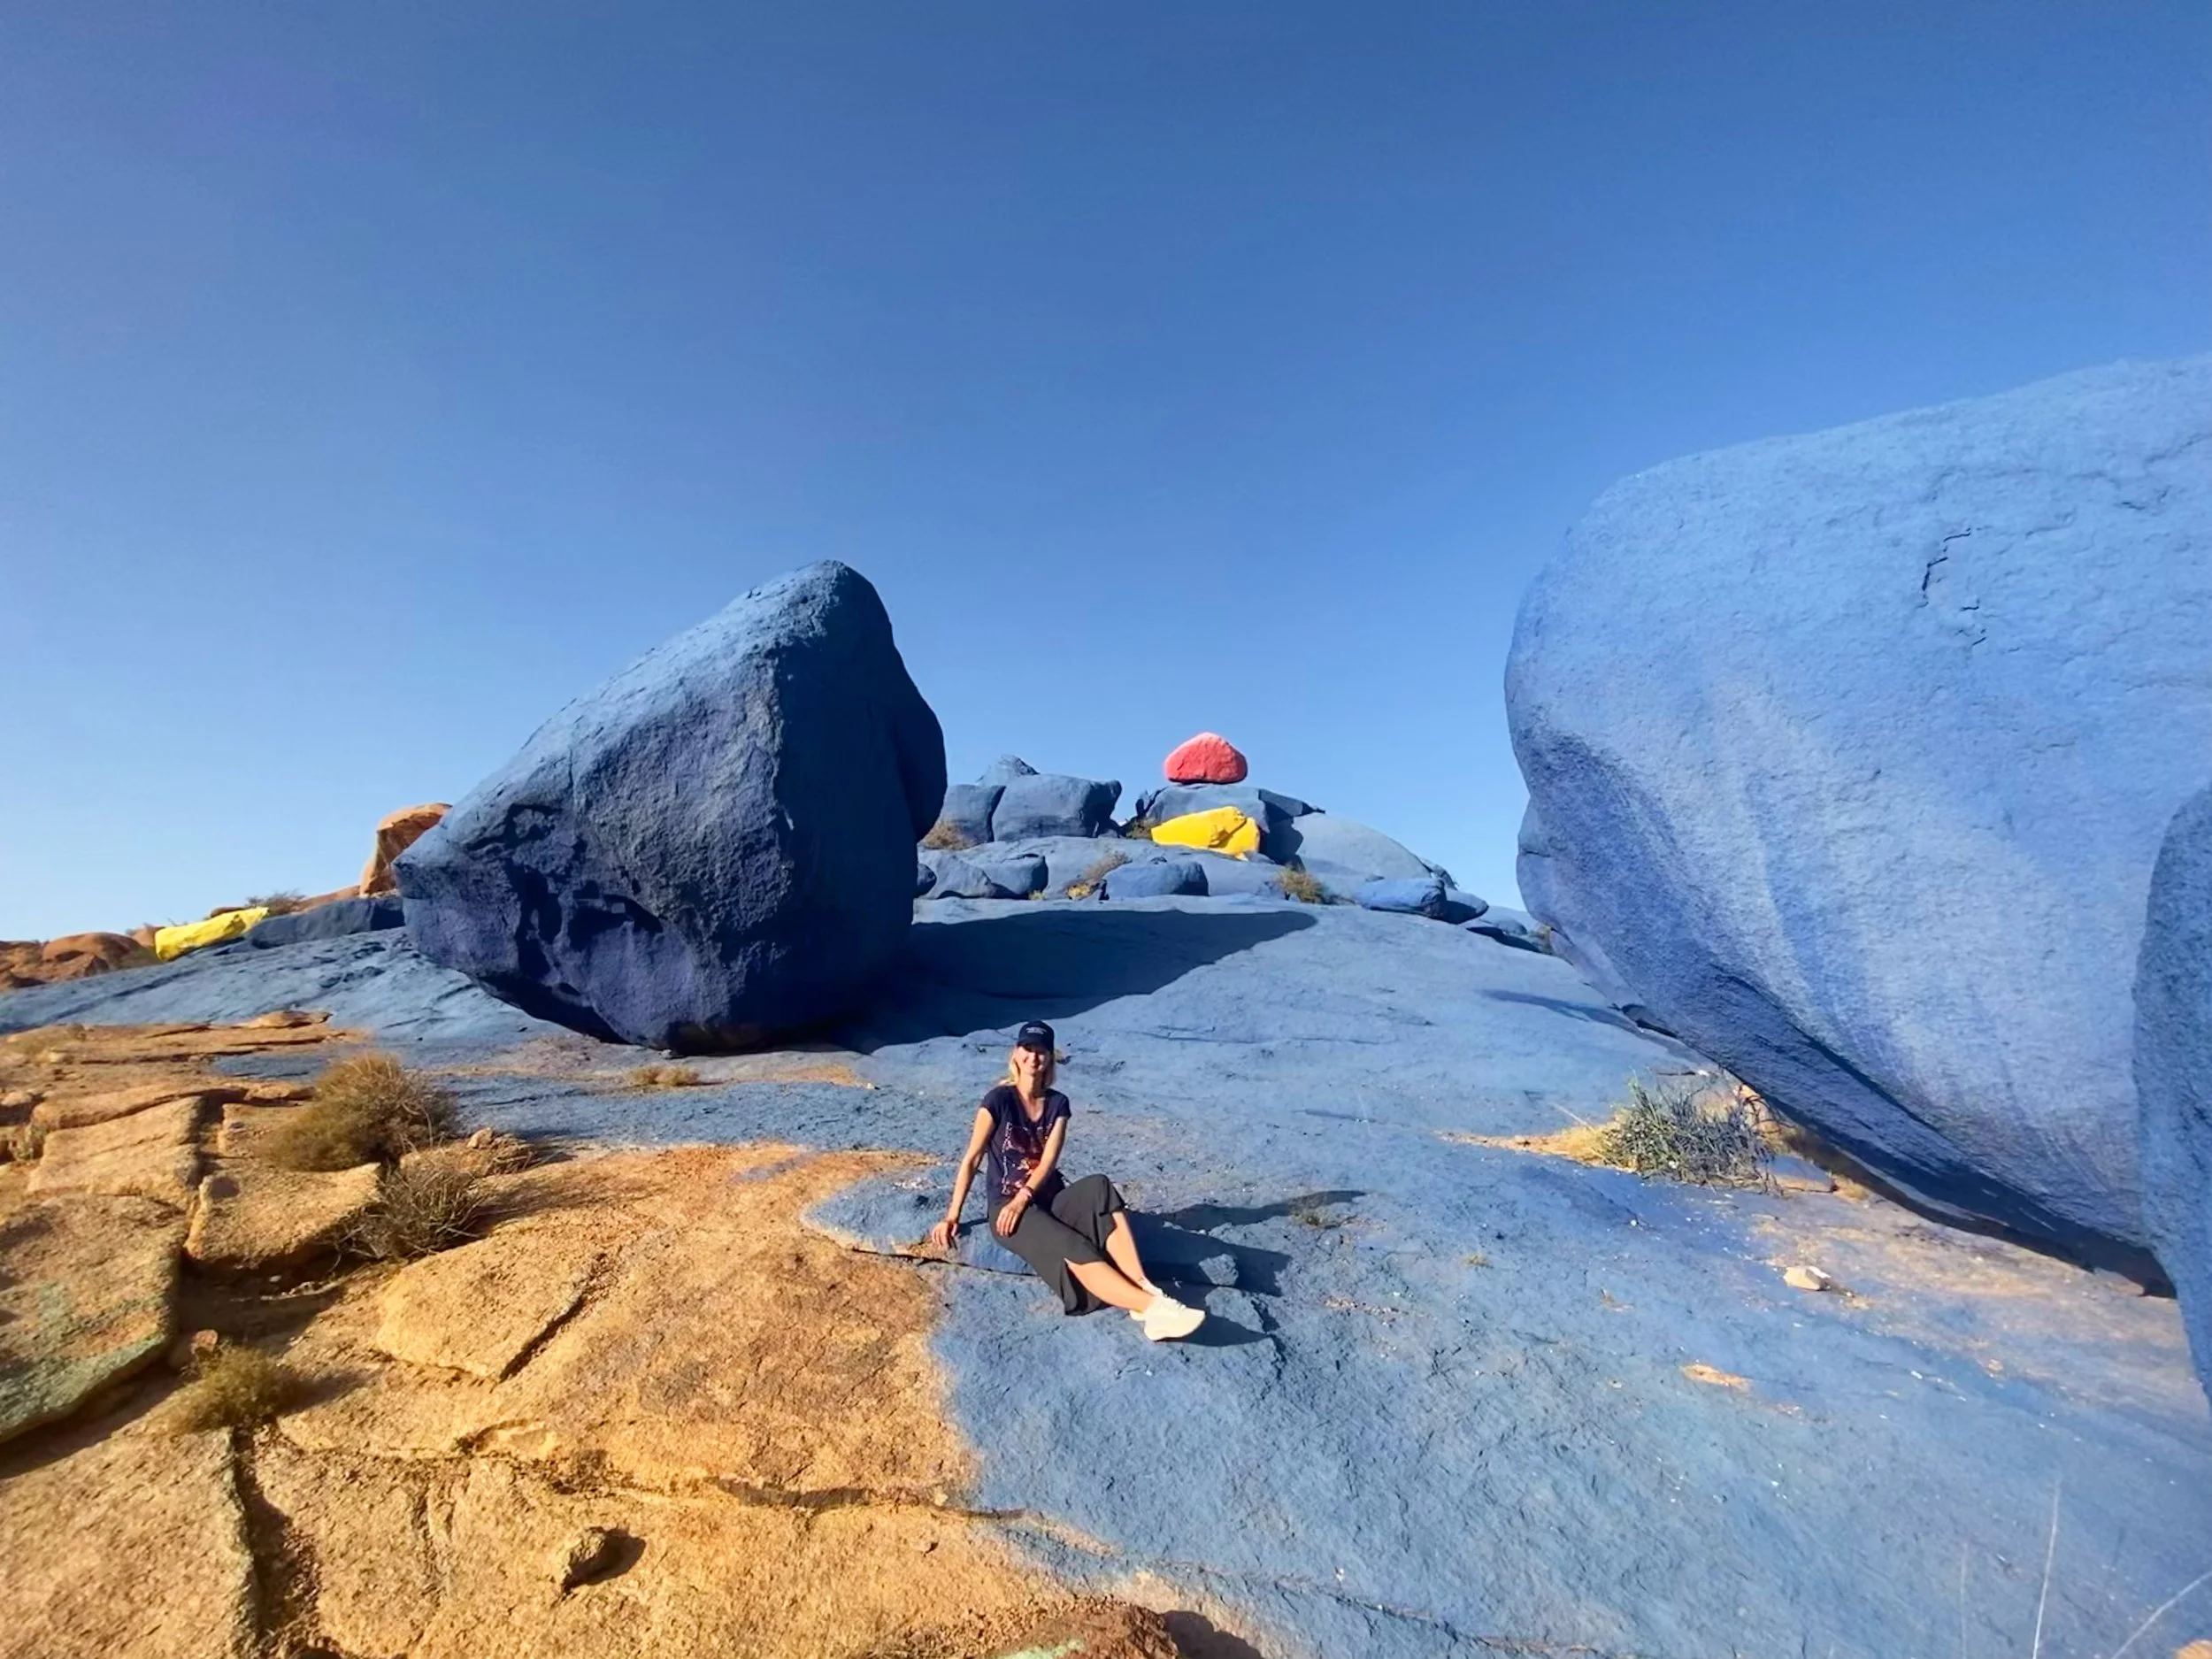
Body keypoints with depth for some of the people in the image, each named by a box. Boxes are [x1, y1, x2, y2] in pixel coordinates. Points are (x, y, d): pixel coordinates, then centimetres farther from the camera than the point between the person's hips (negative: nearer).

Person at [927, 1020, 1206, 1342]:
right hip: (1006, 1205, -4)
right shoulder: (999, 1099, -7)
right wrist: (952, 1216, -10)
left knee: (1100, 1188, -30)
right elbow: (971, 1159, -6)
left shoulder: (1058, 1103, 5)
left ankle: (1145, 1289, -41)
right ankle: (1153, 1306, -44)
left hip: (1049, 1198, 4)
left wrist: (1023, 1198, -20)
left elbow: (1048, 1160, -4)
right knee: (1076, 1248, -32)